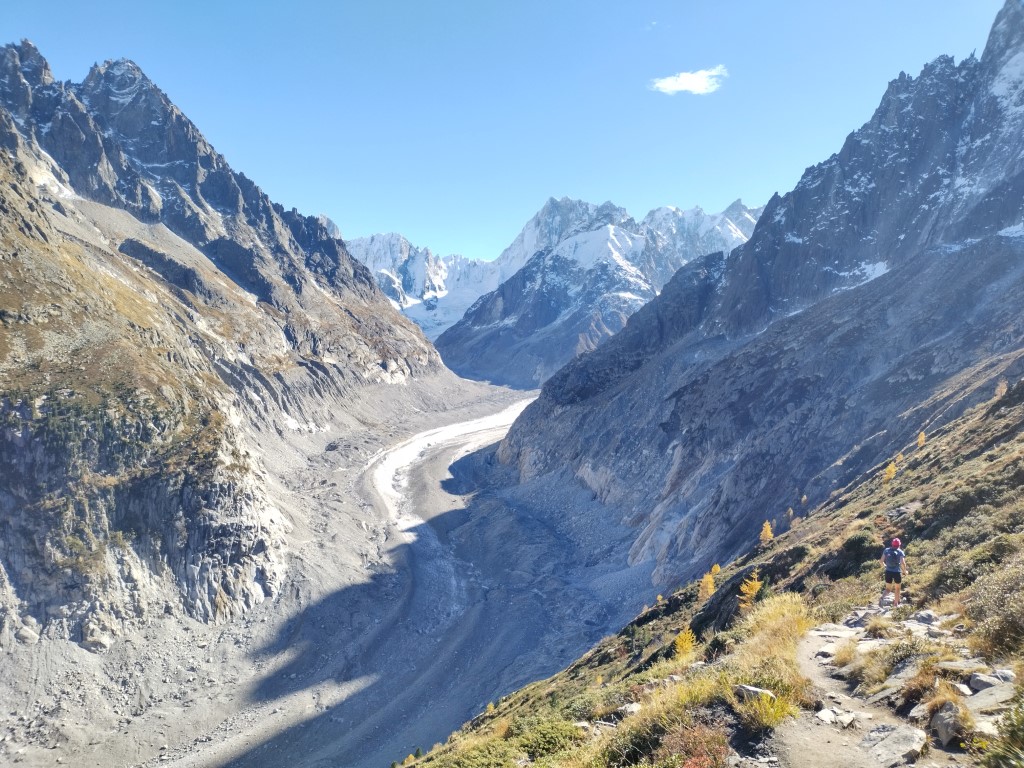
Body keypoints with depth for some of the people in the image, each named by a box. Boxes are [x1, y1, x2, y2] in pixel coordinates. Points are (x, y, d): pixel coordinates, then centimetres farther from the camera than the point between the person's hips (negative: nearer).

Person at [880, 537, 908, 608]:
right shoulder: (900, 552, -6)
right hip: (897, 572, -2)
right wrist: (905, 571, 1)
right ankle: (896, 604, 27)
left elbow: (881, 561, -1)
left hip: (888, 572, 2)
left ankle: (882, 598, -17)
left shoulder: (886, 550, 2)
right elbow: (903, 563, -16)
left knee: (887, 588, 12)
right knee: (897, 589, 19)